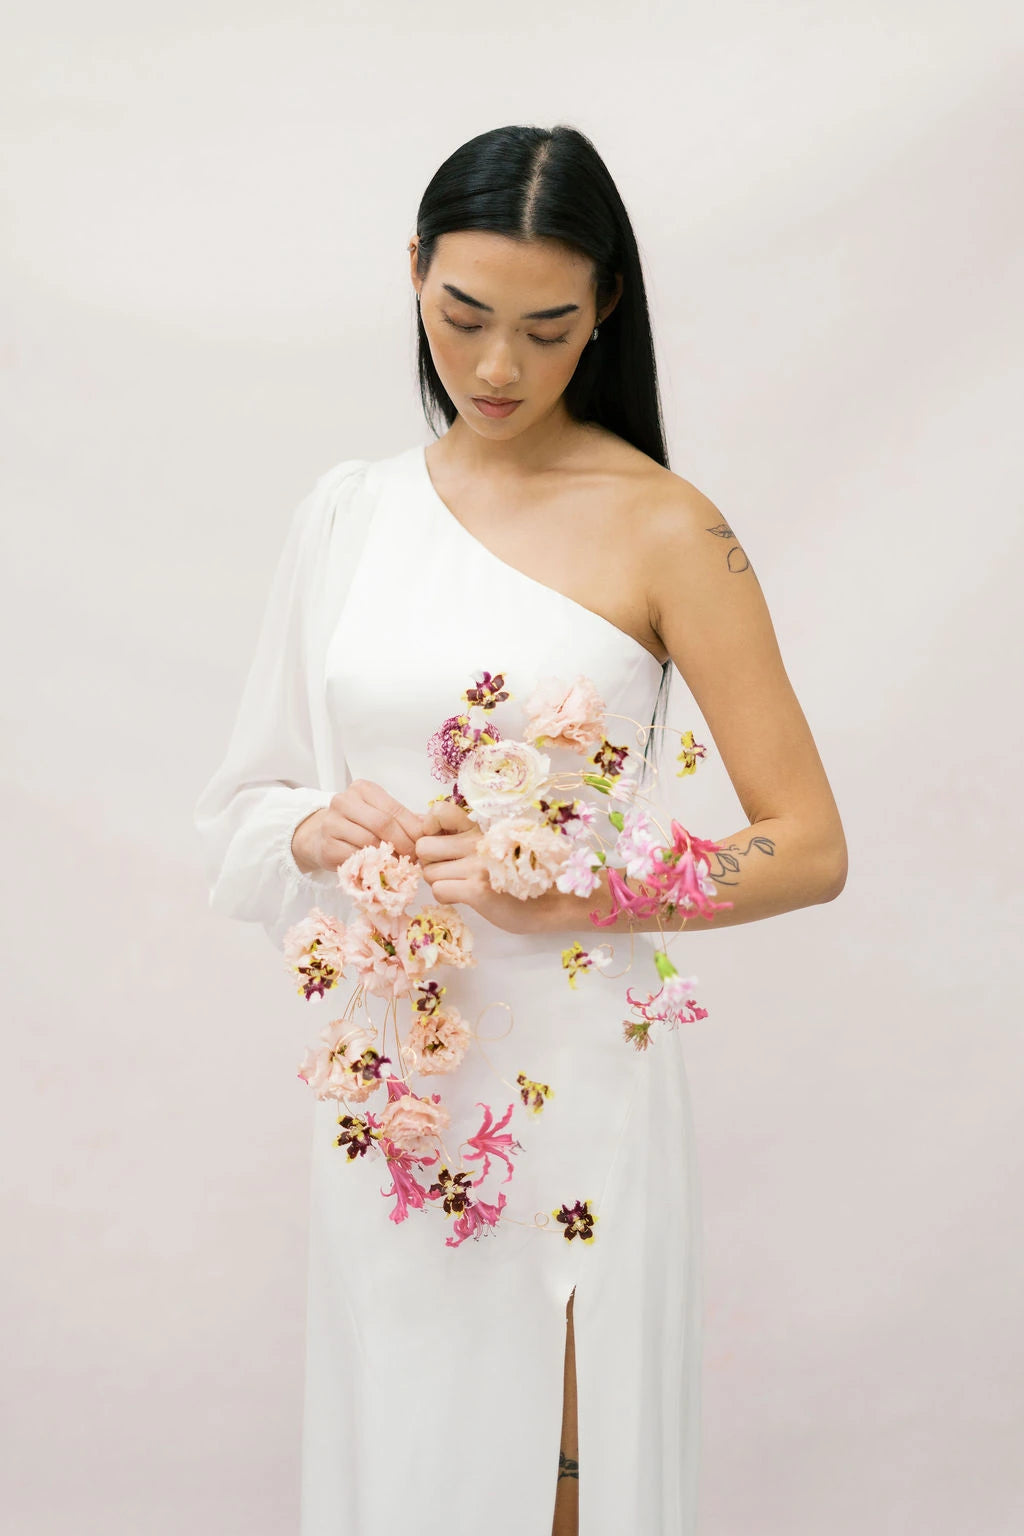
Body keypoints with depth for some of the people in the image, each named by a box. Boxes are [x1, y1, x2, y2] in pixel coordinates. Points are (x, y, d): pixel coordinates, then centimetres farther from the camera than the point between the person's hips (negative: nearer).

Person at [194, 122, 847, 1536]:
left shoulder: (661, 530, -8)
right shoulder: (347, 515, 5)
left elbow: (809, 849, -9)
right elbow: (240, 809, 10)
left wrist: (555, 893, -20)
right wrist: (319, 829, -13)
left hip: (571, 1081, -3)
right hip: (382, 1077, 4)